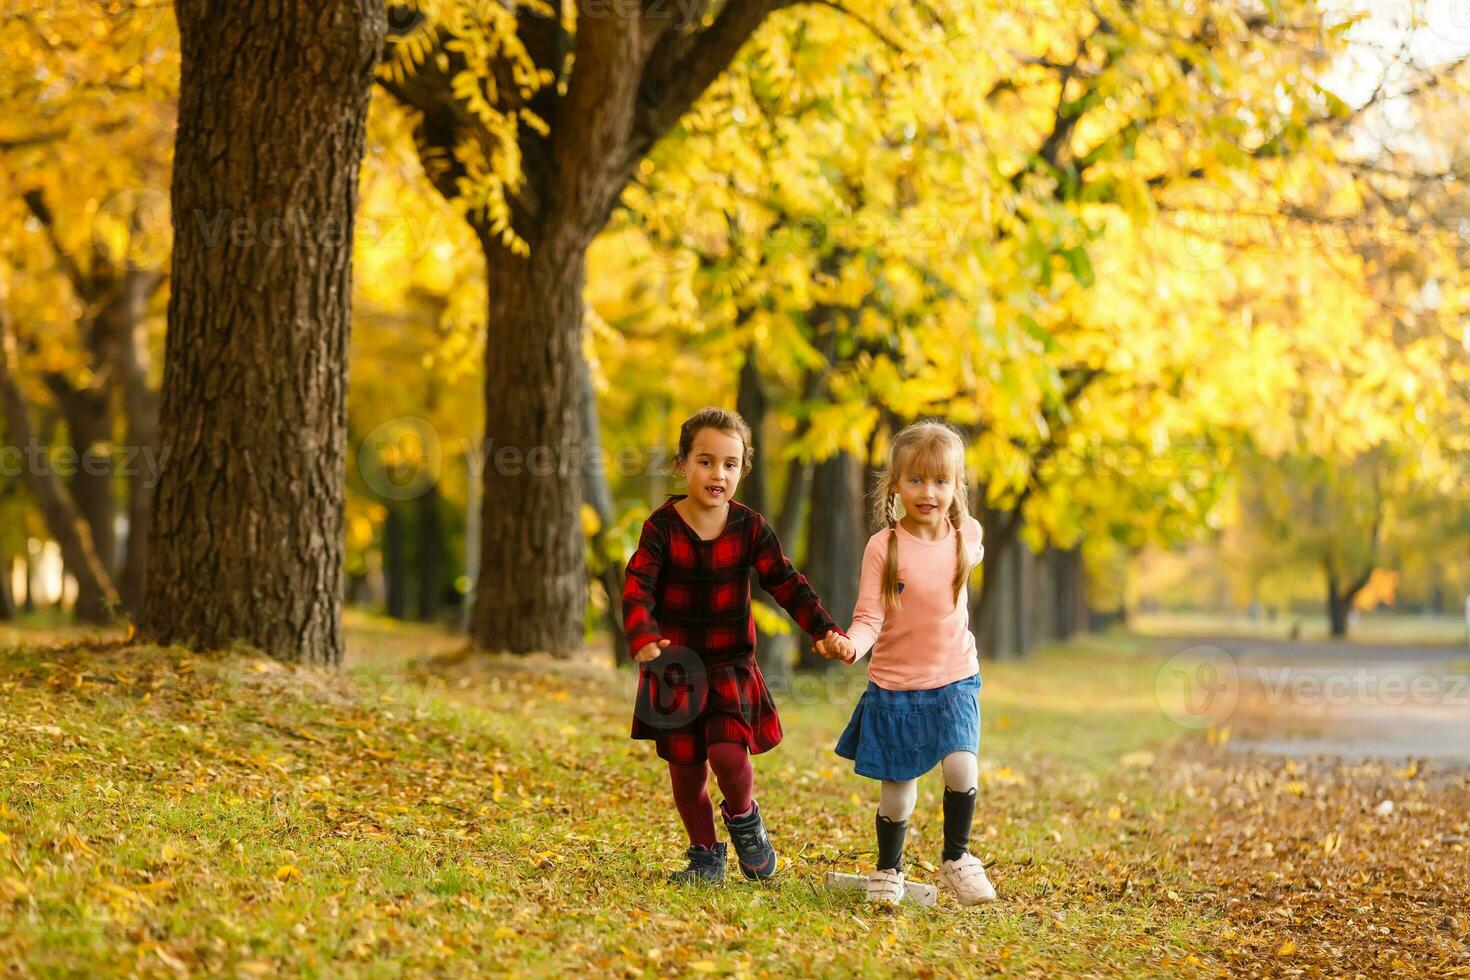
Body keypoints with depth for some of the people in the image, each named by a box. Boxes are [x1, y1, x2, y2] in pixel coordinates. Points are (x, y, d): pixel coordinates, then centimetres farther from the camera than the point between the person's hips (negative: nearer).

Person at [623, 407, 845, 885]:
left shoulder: (750, 528, -4)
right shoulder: (662, 527, -10)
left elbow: (786, 584, -6)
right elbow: (638, 589, -20)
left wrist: (826, 631, -20)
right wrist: (643, 641, -38)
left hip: (731, 665, 0)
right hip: (676, 667, 0)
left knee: (728, 753, -17)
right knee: (686, 768, 4)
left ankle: (743, 817, 15)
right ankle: (705, 855, 25)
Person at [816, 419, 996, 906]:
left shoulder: (967, 534, -2)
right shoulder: (884, 547, -14)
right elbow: (869, 618, -17)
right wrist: (850, 646, -34)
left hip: (954, 680, 2)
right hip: (895, 687, -2)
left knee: (960, 766, -18)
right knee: (898, 793, 4)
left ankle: (956, 858, 4)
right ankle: (888, 871, 28)